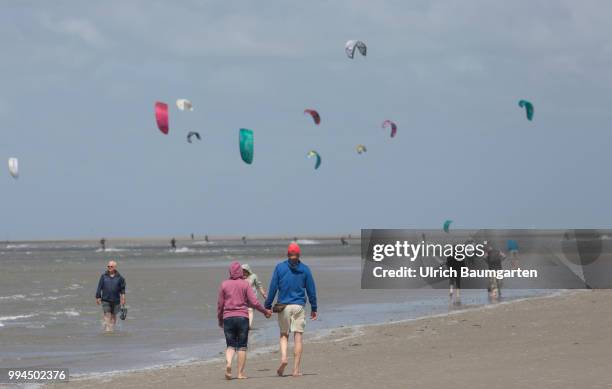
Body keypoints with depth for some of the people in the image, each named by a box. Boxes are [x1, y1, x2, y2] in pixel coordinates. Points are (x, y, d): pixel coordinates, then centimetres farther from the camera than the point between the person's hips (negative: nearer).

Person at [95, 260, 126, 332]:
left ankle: (112, 329, 19)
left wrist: (123, 297, -5)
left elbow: (122, 288, 4)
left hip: (115, 300, 1)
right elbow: (99, 287, 4)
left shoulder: (119, 277, 1)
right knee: (107, 315, -9)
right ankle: (107, 330, -11)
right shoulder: (104, 276, 2)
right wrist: (98, 297, 1)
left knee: (113, 316, 9)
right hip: (105, 300, -1)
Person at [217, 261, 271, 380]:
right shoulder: (245, 284, -1)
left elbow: (220, 304, 6)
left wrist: (220, 320, 19)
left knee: (230, 346, 7)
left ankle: (228, 363, -22)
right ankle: (240, 373, 3)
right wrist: (265, 311, 10)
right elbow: (254, 302, -5)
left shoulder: (224, 284, 3)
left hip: (228, 318, 1)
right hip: (242, 317, -1)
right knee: (242, 347, 5)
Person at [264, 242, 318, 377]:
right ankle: (296, 369, 0)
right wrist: (313, 308, 14)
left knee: (284, 335, 14)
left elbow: (273, 288, -1)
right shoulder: (305, 269, 3)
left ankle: (283, 358, -12)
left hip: (283, 305, 0)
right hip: (299, 305, 0)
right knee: (298, 337, 2)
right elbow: (311, 290, 6)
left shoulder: (280, 267, 0)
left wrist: (267, 306, 4)